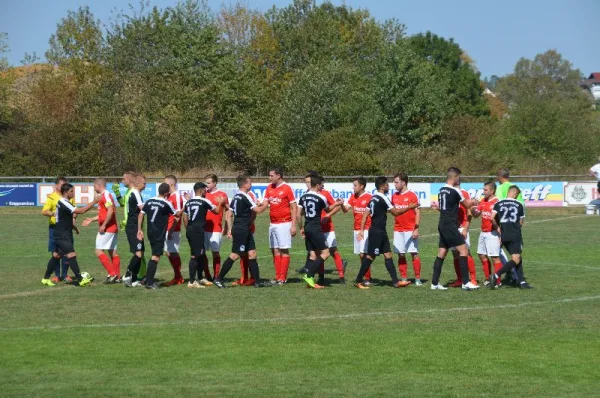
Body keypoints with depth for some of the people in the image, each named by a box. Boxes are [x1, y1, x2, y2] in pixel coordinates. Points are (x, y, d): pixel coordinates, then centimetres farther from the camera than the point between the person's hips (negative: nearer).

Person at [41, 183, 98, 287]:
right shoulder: (63, 203, -19)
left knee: (56, 255, 14)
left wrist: (73, 227, 20)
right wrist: (93, 202, -21)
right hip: (62, 235, -11)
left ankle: (46, 278, 21)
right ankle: (80, 280, -15)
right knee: (72, 255, -13)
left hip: (65, 234, 11)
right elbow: (80, 211, -26)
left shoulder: (65, 202, 13)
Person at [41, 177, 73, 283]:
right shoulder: (51, 197, -4)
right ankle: (57, 275, 13)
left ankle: (65, 274, 13)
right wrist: (53, 213, -32)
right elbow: (44, 211, -13)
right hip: (55, 227, -3)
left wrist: (73, 217, -3)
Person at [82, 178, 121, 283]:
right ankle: (117, 277, 11)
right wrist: (91, 220, 22)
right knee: (112, 252, 10)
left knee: (99, 251, -10)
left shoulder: (106, 195, -13)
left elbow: (111, 211, -25)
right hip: (112, 229, 10)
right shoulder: (104, 196, 18)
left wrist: (103, 225, -22)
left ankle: (112, 274, -14)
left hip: (107, 229, -10)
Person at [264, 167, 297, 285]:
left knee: (284, 250, -5)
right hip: (273, 224, 6)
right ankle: (277, 276, 9)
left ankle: (283, 278, -3)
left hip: (284, 224, -6)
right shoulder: (269, 188, 11)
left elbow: (293, 208, -6)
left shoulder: (287, 188, -7)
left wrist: (293, 225, -11)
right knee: (275, 250, 5)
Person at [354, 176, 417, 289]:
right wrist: (410, 207, -3)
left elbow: (365, 214, 11)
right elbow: (396, 212, -13)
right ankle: (358, 281, 2)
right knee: (370, 256, -4)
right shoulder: (383, 199, -16)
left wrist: (362, 229, 11)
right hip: (377, 232, -9)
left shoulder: (374, 198, 11)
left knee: (388, 255, 7)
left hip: (380, 232, 9)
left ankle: (396, 281, 5)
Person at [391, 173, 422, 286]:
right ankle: (404, 279, 9)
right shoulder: (394, 196, 10)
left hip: (410, 230, -5)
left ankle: (417, 279, 0)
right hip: (398, 230, 5)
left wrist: (416, 229, -14)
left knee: (414, 254, -4)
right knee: (401, 255, 4)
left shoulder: (412, 195, -6)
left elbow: (417, 213, -7)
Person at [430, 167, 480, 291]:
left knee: (442, 253, 11)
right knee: (463, 250, -7)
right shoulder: (455, 191, -12)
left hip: (442, 225, 8)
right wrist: (474, 202, 24)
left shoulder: (441, 190, 10)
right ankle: (465, 282, -11)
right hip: (450, 226, -8)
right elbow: (467, 205, 1)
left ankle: (435, 283, 10)